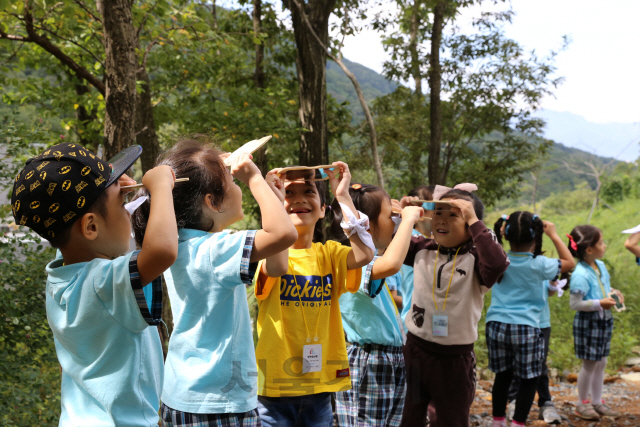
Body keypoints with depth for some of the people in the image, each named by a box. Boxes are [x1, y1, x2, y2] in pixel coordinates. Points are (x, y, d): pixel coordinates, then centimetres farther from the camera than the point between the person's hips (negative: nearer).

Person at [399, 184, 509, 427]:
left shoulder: (475, 259, -15)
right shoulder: (423, 250, 1)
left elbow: (497, 263, -36)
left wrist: (473, 221, -29)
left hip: (455, 358, -4)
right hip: (415, 350, 4)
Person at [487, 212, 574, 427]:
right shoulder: (539, 264, -9)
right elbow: (570, 262, 8)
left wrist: (501, 232, 15)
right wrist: (553, 235, 11)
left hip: (496, 326, 4)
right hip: (526, 328, -4)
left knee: (502, 376, 16)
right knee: (529, 380, 8)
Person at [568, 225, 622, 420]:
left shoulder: (601, 266, 4)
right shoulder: (580, 275, -24)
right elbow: (574, 303, -24)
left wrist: (613, 295, -1)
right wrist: (600, 303, -23)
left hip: (604, 320, 9)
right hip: (587, 322, -8)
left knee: (601, 362, 16)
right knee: (589, 364, 3)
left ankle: (597, 401, 30)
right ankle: (582, 403, 20)